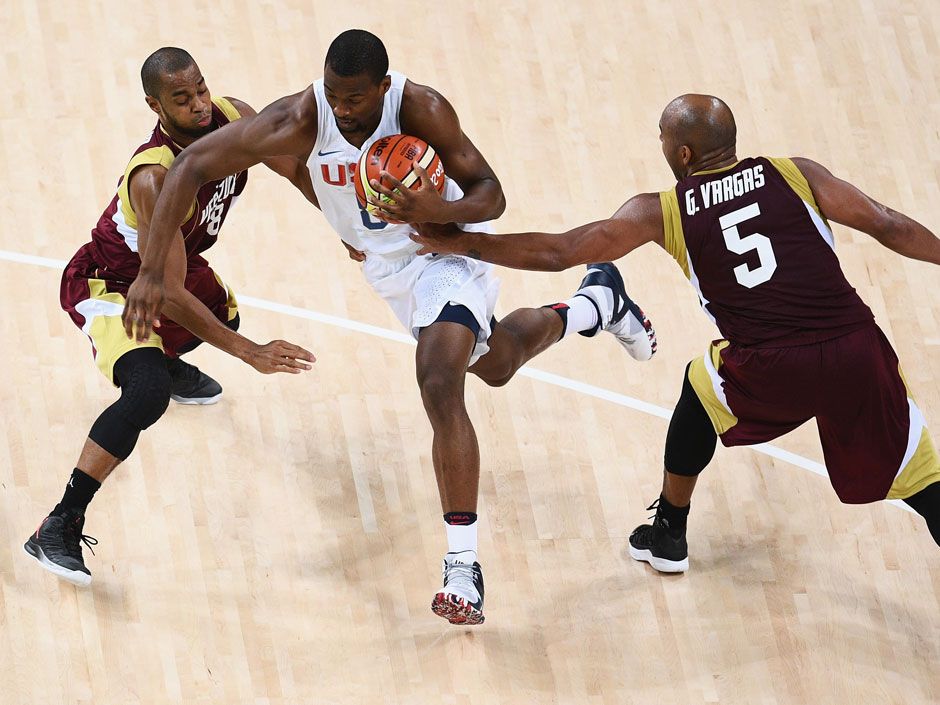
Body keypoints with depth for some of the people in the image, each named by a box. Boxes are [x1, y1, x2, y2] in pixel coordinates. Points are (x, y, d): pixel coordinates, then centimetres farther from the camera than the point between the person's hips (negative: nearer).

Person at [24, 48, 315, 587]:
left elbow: (296, 168, 2)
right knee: (149, 393, -31)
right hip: (108, 285, -9)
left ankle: (169, 365, 69)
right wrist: (251, 353, -39)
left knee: (225, 314, 34)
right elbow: (169, 296, -38)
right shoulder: (154, 179, -39)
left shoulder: (233, 118, -19)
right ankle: (59, 528, -26)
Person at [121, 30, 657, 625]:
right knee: (496, 364, 28)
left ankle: (463, 566, -19)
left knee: (440, 387, -27)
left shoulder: (421, 109, -35)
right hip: (383, 261, 5)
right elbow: (192, 166, -30)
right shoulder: (301, 119, -30)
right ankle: (598, 302, 60)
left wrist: (439, 209, -50)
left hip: (447, 247, -5)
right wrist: (152, 272, -36)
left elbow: (491, 194, -27)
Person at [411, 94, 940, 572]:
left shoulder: (663, 213, 8)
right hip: (857, 353, 0)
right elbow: (890, 226, 7)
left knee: (701, 391, 33)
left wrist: (461, 243, 18)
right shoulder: (796, 175, 10)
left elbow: (558, 252, 8)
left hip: (767, 370, 0)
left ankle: (669, 535, 45)